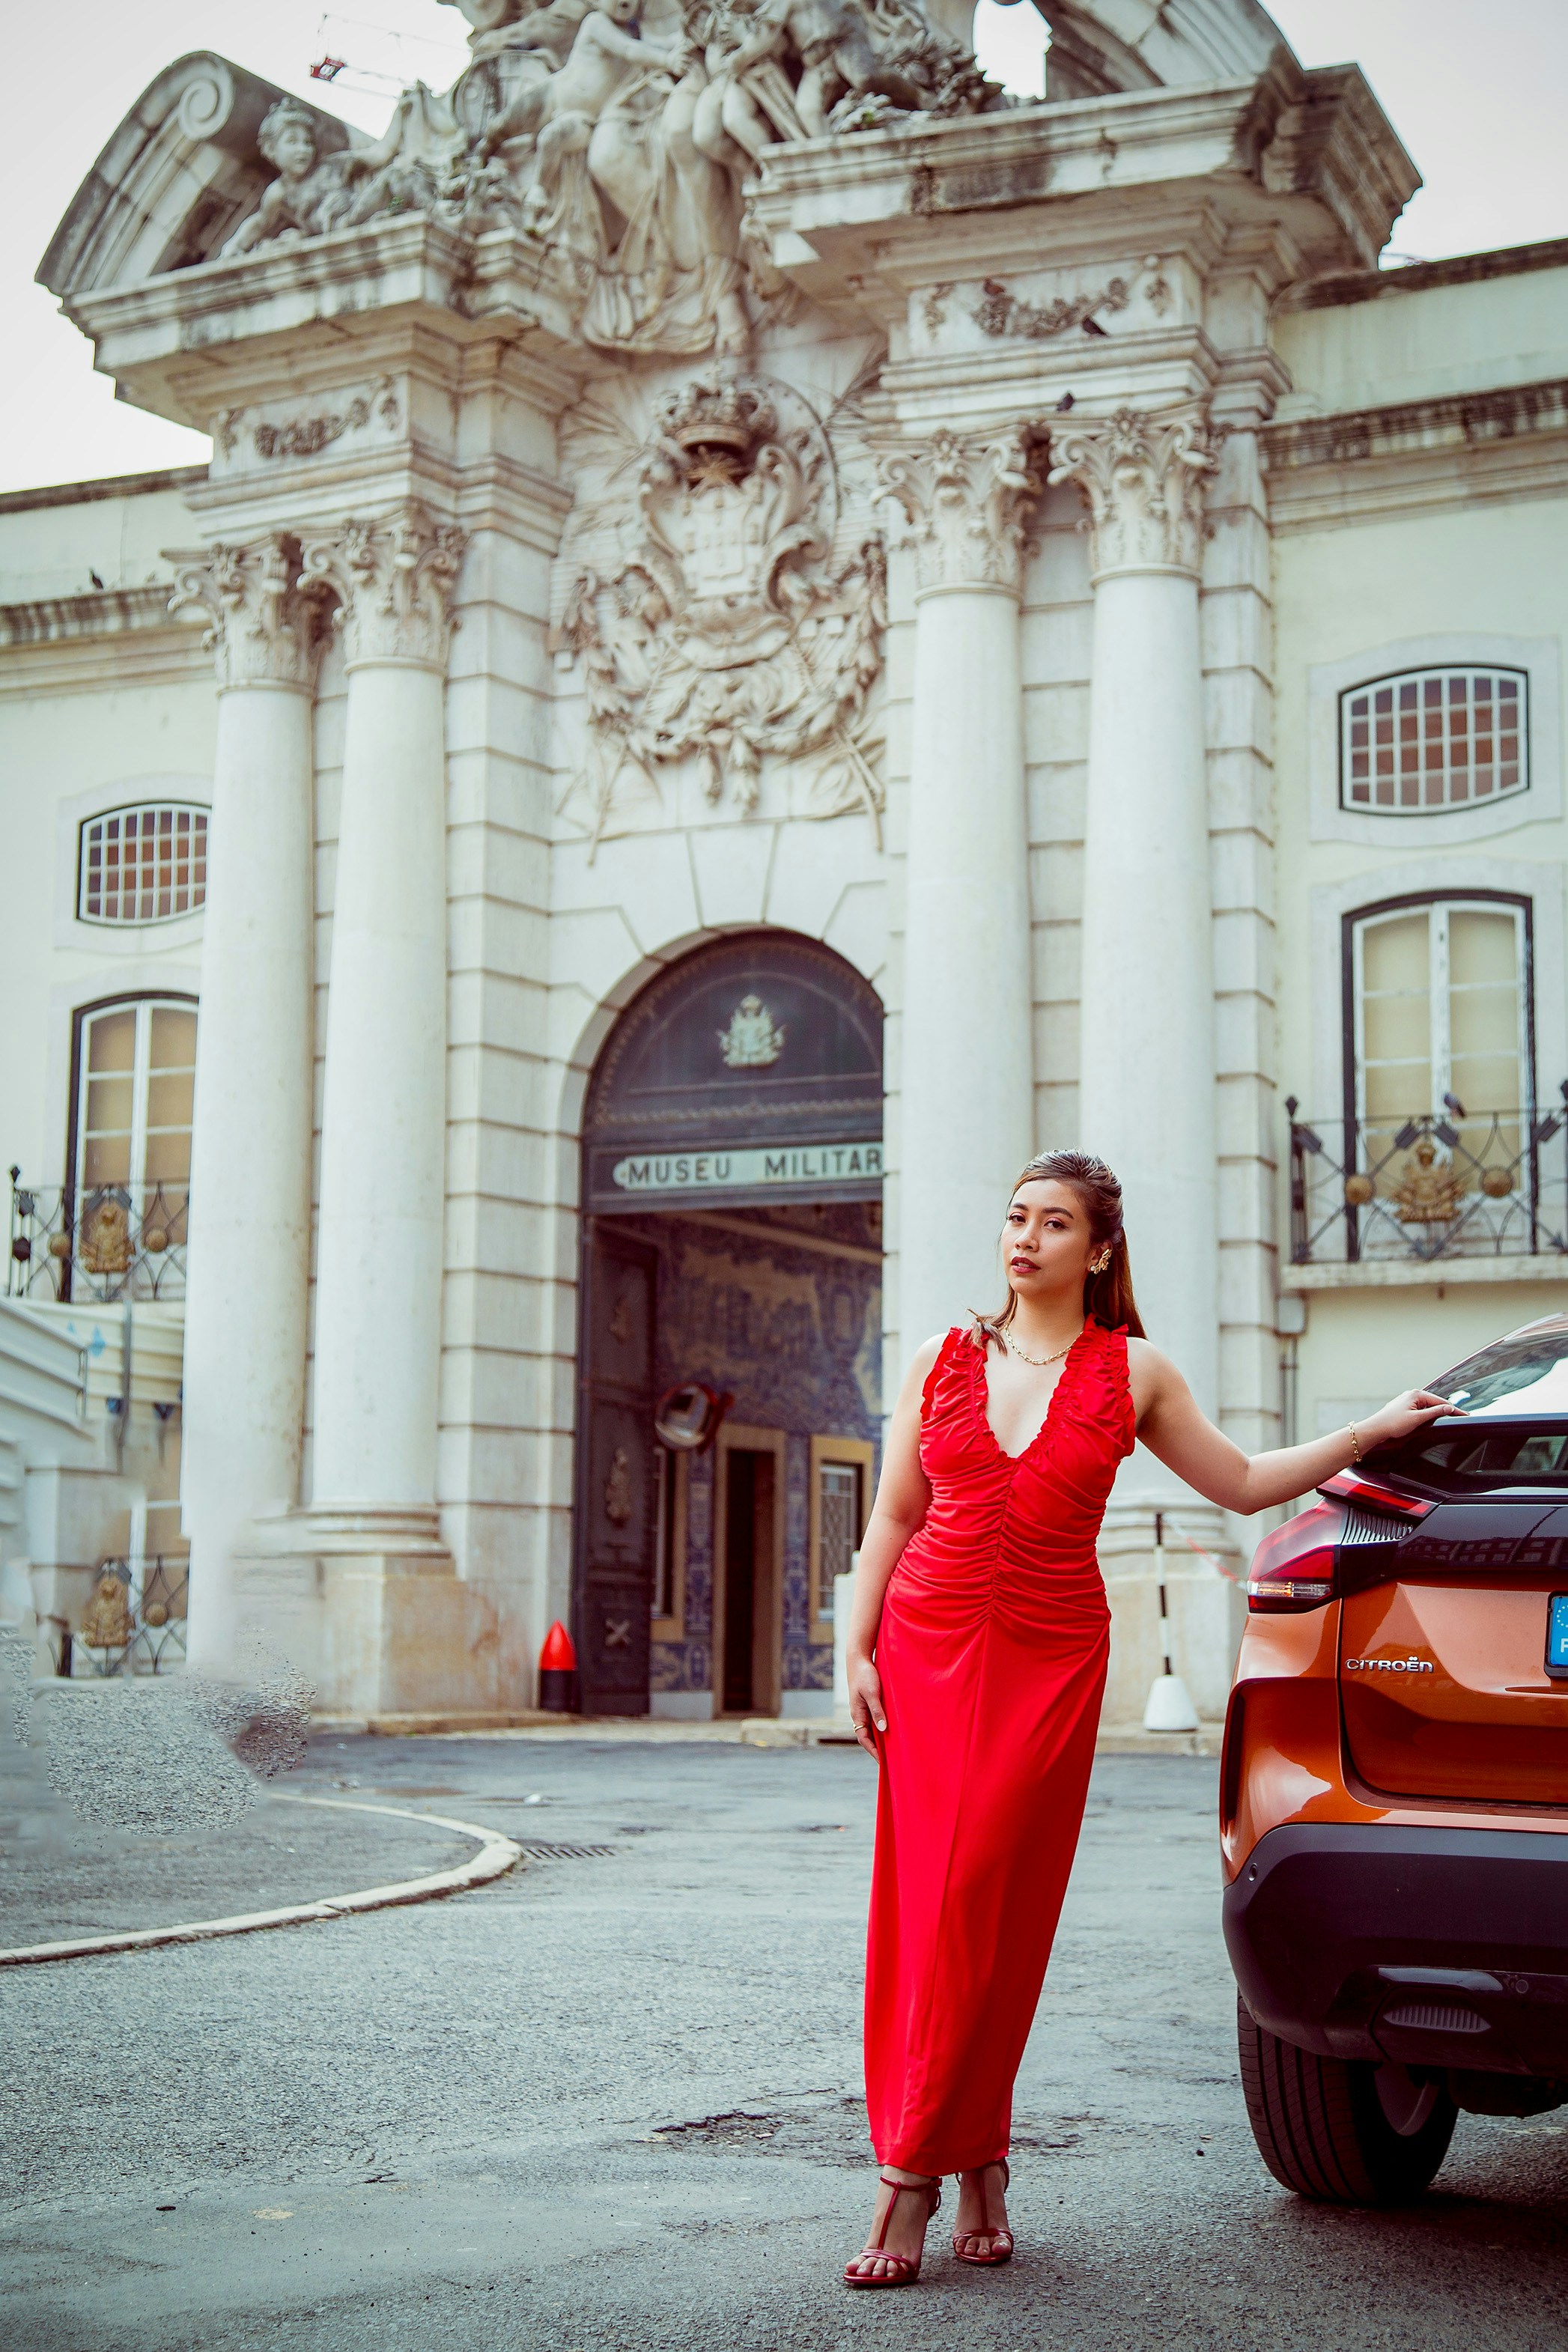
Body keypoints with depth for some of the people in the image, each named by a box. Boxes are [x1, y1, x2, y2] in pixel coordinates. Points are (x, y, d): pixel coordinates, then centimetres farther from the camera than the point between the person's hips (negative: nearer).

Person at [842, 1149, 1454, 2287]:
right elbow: (895, 1518, 10)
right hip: (929, 1648, 2)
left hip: (1054, 1659, -2)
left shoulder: (1133, 1372, 5)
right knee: (927, 1905, -2)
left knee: (988, 1907, -7)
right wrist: (859, 1650, 2)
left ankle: (913, 2172, -1)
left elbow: (1244, 1483, 13)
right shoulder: (943, 1362, 8)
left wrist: (1370, 1433, 7)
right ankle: (978, 2158, 9)